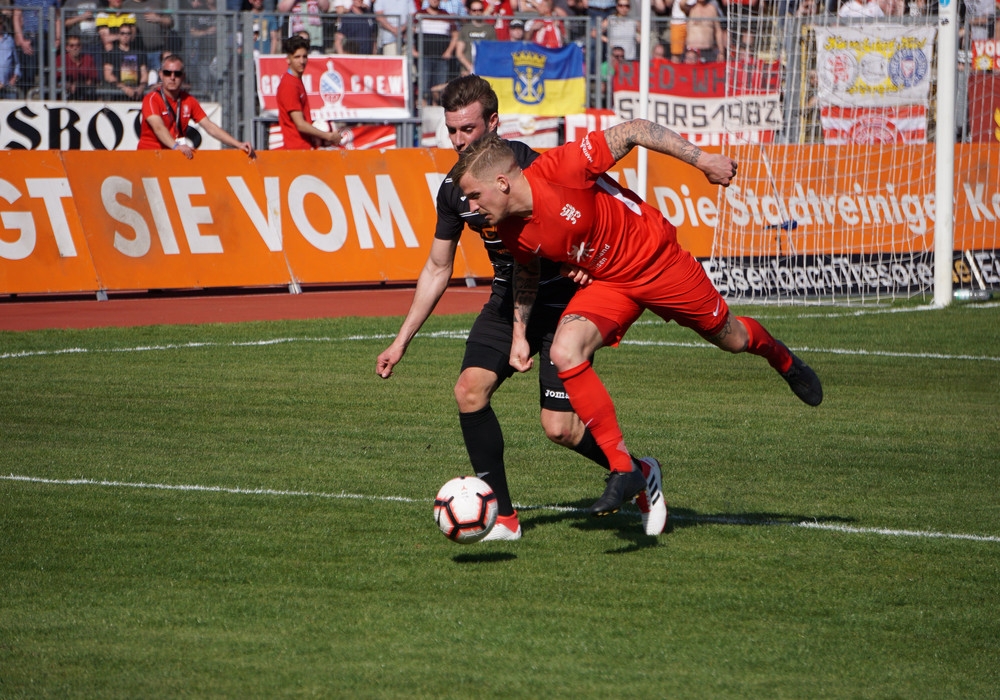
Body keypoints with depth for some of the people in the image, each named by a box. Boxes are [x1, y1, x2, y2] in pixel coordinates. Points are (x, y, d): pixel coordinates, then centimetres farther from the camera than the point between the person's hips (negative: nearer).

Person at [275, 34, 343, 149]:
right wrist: (329, 136, -10)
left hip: (306, 147, 9)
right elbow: (300, 125, -17)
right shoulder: (289, 85, -14)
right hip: (297, 148, -9)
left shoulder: (297, 81, 15)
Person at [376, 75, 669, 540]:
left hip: (560, 298, -6)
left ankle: (639, 476, 17)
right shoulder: (454, 188, 0)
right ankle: (502, 517, -6)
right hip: (508, 297, 6)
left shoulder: (529, 167, -21)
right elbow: (437, 267, 12)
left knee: (559, 427, -12)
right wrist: (401, 341, 11)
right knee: (469, 389, -15)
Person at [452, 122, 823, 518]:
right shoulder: (511, 233, -12)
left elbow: (633, 132, -24)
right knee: (564, 351, -22)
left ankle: (781, 359, 51)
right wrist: (520, 334, 7)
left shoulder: (561, 170, -32)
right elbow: (525, 273, 11)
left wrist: (703, 159, -22)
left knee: (730, 338, 12)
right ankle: (623, 470, -15)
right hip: (607, 283, 4)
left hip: (655, 258, -4)